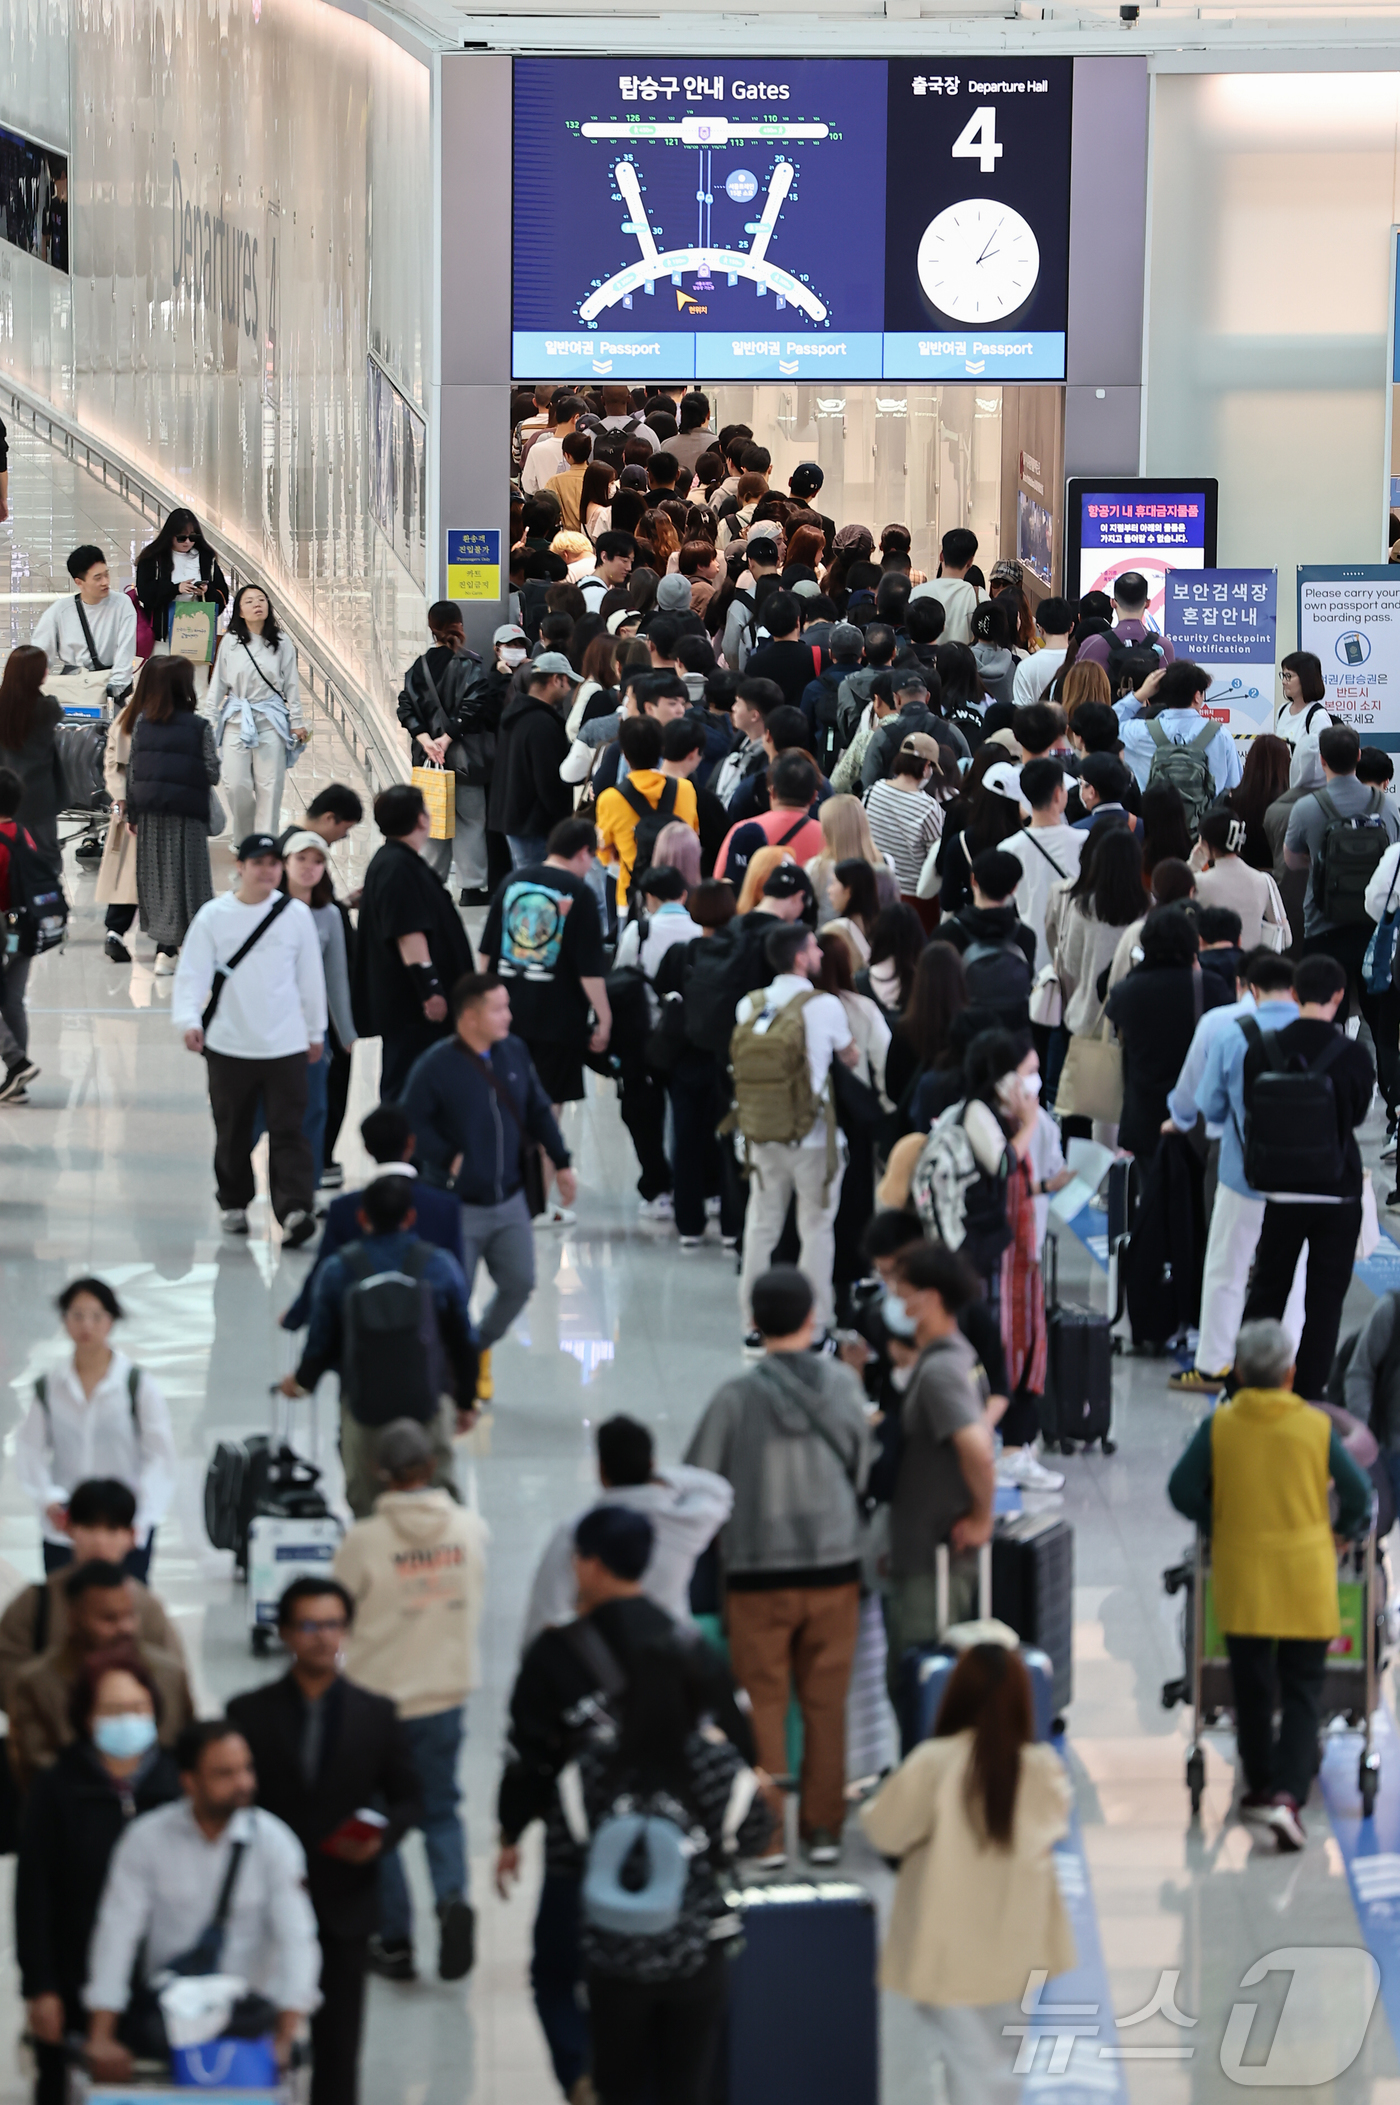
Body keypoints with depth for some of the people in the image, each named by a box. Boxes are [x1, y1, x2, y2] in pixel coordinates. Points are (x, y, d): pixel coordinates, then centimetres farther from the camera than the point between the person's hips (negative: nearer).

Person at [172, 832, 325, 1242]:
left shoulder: (296, 915, 4)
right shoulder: (213, 916, 0)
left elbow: (310, 976, 13)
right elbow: (192, 973, -4)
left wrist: (315, 1030, 18)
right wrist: (189, 1019, -20)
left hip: (286, 1044, 0)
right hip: (228, 1044, 0)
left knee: (288, 1131, -10)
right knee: (232, 1132, 11)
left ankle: (294, 1210, -18)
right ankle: (233, 1203, 28)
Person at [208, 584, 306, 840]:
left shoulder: (282, 643, 2)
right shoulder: (230, 643, 2)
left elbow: (292, 685, 7)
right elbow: (217, 685, 7)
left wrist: (296, 722, 6)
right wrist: (210, 720, 6)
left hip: (271, 721, 0)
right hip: (237, 720, 0)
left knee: (269, 785, -2)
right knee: (237, 785, -2)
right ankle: (243, 838, 18)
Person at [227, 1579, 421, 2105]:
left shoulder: (376, 1715, 5)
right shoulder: (249, 1712, 1)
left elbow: (406, 1798, 9)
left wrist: (381, 1838, -12)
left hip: (344, 1901, 1)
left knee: (337, 2044, 3)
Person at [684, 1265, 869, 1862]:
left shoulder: (737, 1397, -11)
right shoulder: (844, 1384, -4)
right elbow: (862, 1470, 7)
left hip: (758, 1572, -2)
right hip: (835, 1565, 2)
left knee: (763, 1704, 7)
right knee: (826, 1703, 11)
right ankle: (823, 1828, 15)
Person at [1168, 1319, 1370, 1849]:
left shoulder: (1219, 1426, -6)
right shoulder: (1317, 1426, -6)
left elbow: (1183, 1490, -4)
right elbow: (1357, 1493, 0)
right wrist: (1345, 1529, 19)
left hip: (1241, 1574, 1)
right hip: (1307, 1577, -1)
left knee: (1252, 1689, 15)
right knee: (1302, 1691, 3)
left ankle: (1260, 1788, 24)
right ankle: (1289, 1794, -13)